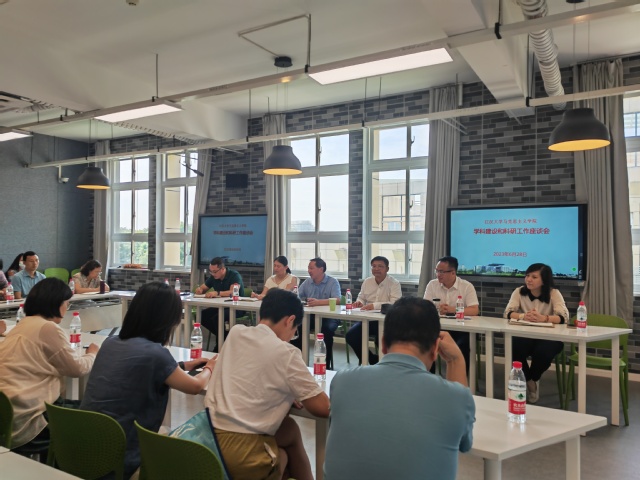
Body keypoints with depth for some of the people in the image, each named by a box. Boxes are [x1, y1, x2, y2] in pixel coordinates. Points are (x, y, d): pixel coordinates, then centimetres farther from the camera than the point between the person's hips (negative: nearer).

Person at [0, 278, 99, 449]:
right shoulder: (49, 328, -14)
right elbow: (77, 368, -5)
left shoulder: (24, 324, 13)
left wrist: (85, 355, 16)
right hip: (20, 420, -9)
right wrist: (92, 354, 14)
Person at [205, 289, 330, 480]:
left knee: (288, 426, 25)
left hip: (207, 437, 6)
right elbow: (322, 408, -5)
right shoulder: (285, 353, -12)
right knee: (290, 430, 23)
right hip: (240, 453, -6)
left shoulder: (235, 333, 5)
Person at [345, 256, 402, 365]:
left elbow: (395, 304, -19)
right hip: (368, 319, 6)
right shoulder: (367, 282, 12)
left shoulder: (394, 283, -7)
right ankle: (372, 360, 5)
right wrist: (359, 302, -5)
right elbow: (361, 297, 21)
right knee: (350, 335, -14)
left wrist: (375, 305, -31)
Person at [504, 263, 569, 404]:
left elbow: (564, 317, -20)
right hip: (524, 335, 1)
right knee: (515, 347, -31)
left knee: (544, 351, -33)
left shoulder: (553, 293, -5)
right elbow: (508, 313, -13)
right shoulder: (519, 292, -1)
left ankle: (534, 379, 3)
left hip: (548, 337, -1)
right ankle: (528, 380, -1)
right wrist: (524, 316, -36)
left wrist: (543, 318, -40)